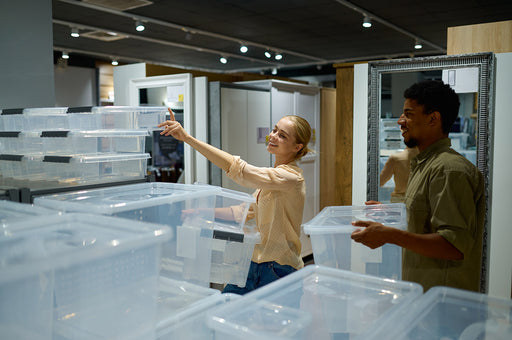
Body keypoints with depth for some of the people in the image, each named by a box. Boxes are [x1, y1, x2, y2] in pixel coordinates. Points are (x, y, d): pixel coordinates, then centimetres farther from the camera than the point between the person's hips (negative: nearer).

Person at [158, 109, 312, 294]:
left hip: (280, 272, -8)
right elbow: (247, 210, 18)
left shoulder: (291, 177, -19)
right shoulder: (271, 175, 11)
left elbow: (237, 168, -29)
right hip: (257, 265, 8)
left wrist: (187, 138, -30)